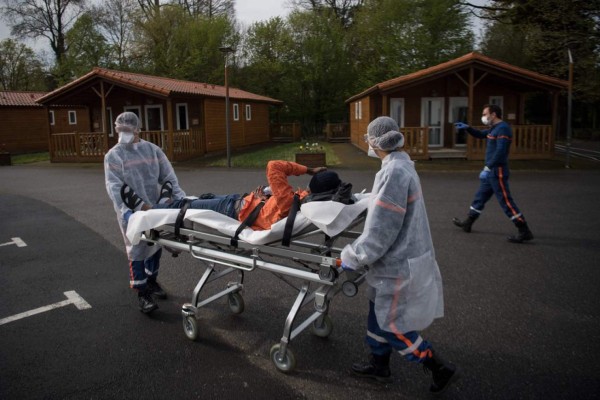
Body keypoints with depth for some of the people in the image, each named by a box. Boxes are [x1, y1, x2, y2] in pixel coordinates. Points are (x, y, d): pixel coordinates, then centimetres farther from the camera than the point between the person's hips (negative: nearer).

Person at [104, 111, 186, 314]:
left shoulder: (152, 149, 5)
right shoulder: (113, 156, -3)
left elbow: (168, 176, 3)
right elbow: (114, 186, -14)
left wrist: (180, 197, -10)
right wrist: (125, 209, -29)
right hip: (132, 211, -3)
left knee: (155, 246, 15)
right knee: (137, 250, -1)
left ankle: (151, 281, 36)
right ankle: (142, 294, 10)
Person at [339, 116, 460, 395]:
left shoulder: (394, 172, -24)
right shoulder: (401, 166, 6)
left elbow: (380, 229, -24)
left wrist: (352, 257, -13)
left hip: (399, 265, -9)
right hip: (400, 258, 9)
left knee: (393, 325, 6)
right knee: (380, 315, 21)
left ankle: (441, 369, 22)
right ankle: (379, 365, 38)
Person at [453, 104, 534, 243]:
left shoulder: (503, 128, -17)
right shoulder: (494, 128, 14)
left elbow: (500, 151, -26)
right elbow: (480, 135, 32)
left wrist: (487, 168, -29)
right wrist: (467, 128, 17)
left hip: (497, 171, -10)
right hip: (492, 171, 10)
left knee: (506, 201, -7)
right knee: (480, 196, 17)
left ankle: (525, 232, -2)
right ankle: (467, 223, 29)